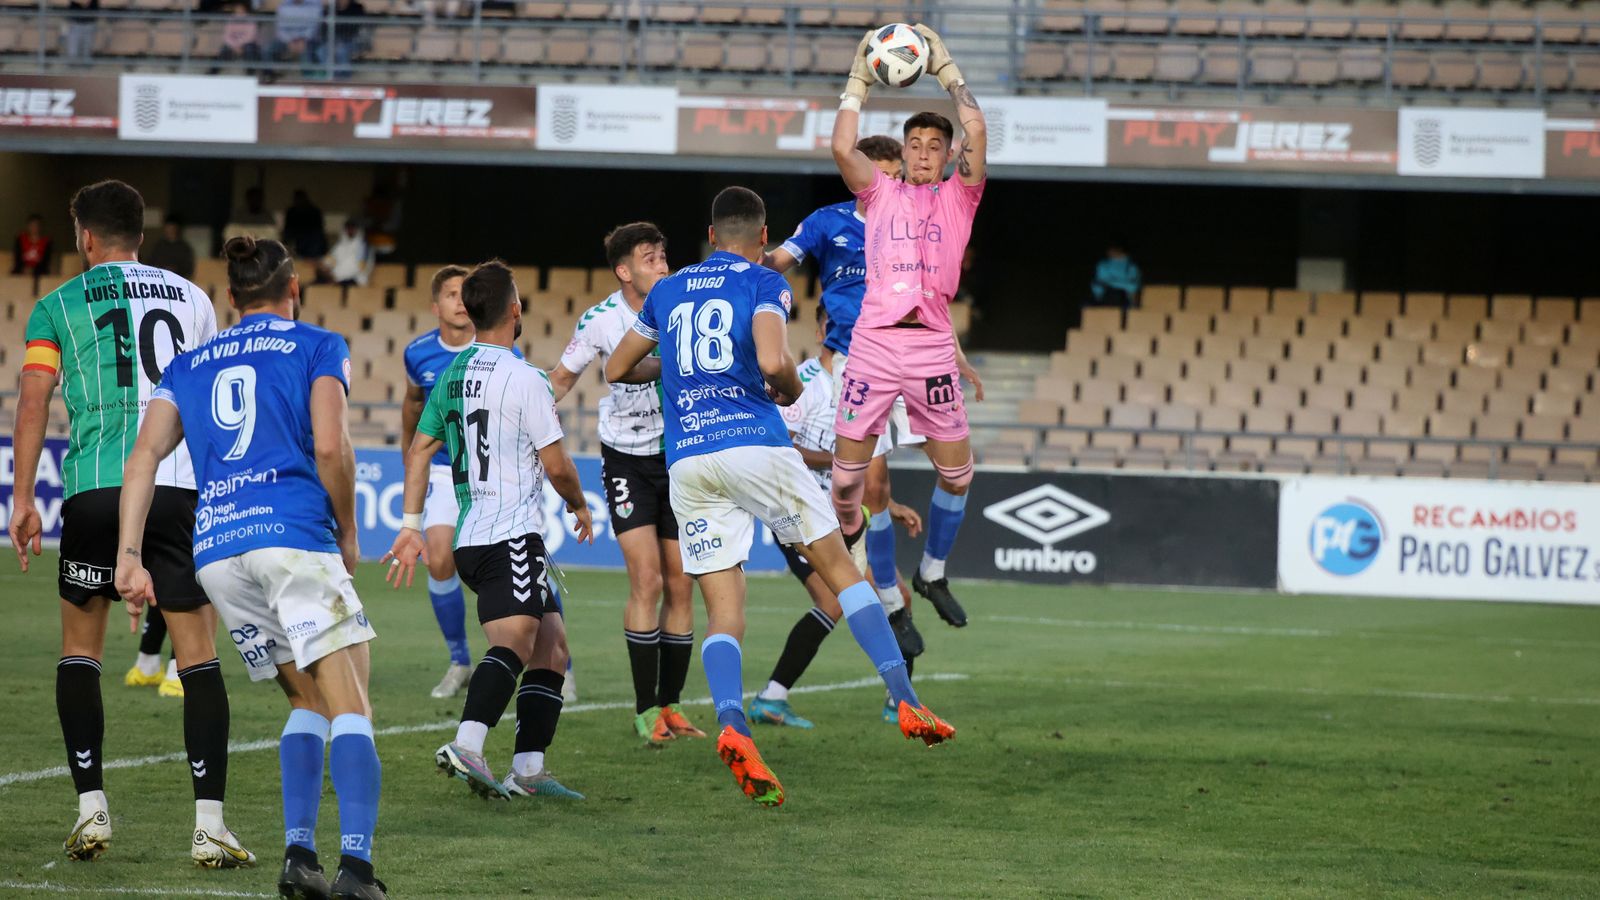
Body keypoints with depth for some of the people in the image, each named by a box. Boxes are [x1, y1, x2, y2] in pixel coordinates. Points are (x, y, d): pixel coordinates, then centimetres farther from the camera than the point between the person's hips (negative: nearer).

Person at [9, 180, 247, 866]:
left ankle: (91, 808, 8)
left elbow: (34, 402, 1)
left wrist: (22, 499, 3)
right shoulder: (191, 298, 16)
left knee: (80, 647, 15)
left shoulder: (58, 305, 8)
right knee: (199, 656, 0)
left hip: (97, 487, -1)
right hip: (183, 488, 1)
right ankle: (209, 823, -10)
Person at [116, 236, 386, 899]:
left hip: (214, 548, 5)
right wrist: (348, 534, 9)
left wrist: (129, 555, 5)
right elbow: (330, 447, -4)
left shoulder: (190, 365, 22)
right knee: (350, 705, -7)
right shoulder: (318, 348, 11)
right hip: (294, 534, -5)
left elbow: (145, 455, 10)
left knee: (308, 699, 18)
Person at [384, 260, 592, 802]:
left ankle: (528, 770, 5)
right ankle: (466, 746, -43)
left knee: (552, 645, 13)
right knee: (514, 643, -22)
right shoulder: (523, 379, -9)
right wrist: (580, 506, 13)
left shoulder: (452, 375, 13)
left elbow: (419, 450, 14)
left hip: (471, 536, 8)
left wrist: (410, 528, 16)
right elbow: (556, 465, -6)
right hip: (512, 535, -8)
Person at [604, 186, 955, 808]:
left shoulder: (667, 291, 18)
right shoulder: (764, 284, 3)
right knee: (839, 569, 9)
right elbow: (771, 361, -15)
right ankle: (907, 705, 4)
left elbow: (617, 369, 26)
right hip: (753, 442, -4)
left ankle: (731, 724, -26)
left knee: (723, 613, 1)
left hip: (685, 461, 4)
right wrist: (791, 388, 6)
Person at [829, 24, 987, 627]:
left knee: (956, 471, 2)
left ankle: (933, 572, 21)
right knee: (847, 471, -2)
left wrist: (945, 69, 1)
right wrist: (859, 80, 0)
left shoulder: (958, 197, 10)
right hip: (873, 343, 0)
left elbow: (976, 132, -4)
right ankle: (844, 541, 26)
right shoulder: (881, 193, 11)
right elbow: (843, 147, -5)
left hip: (932, 346, 1)